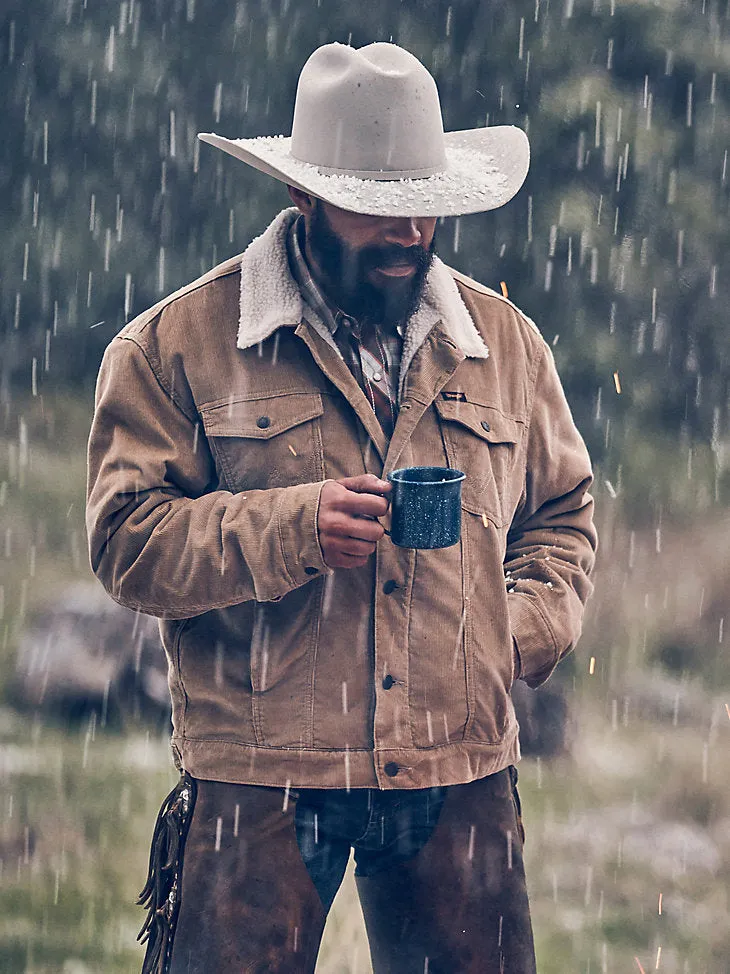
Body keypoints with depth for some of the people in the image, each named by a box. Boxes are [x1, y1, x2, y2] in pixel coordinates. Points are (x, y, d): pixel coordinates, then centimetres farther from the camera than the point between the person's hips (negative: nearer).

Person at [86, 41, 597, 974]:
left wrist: (523, 631, 4)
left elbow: (560, 515, 24)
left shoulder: (505, 341, 12)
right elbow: (127, 538, -6)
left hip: (461, 776, 3)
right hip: (256, 785, -3)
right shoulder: (179, 343, 0)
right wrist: (291, 528, -19)